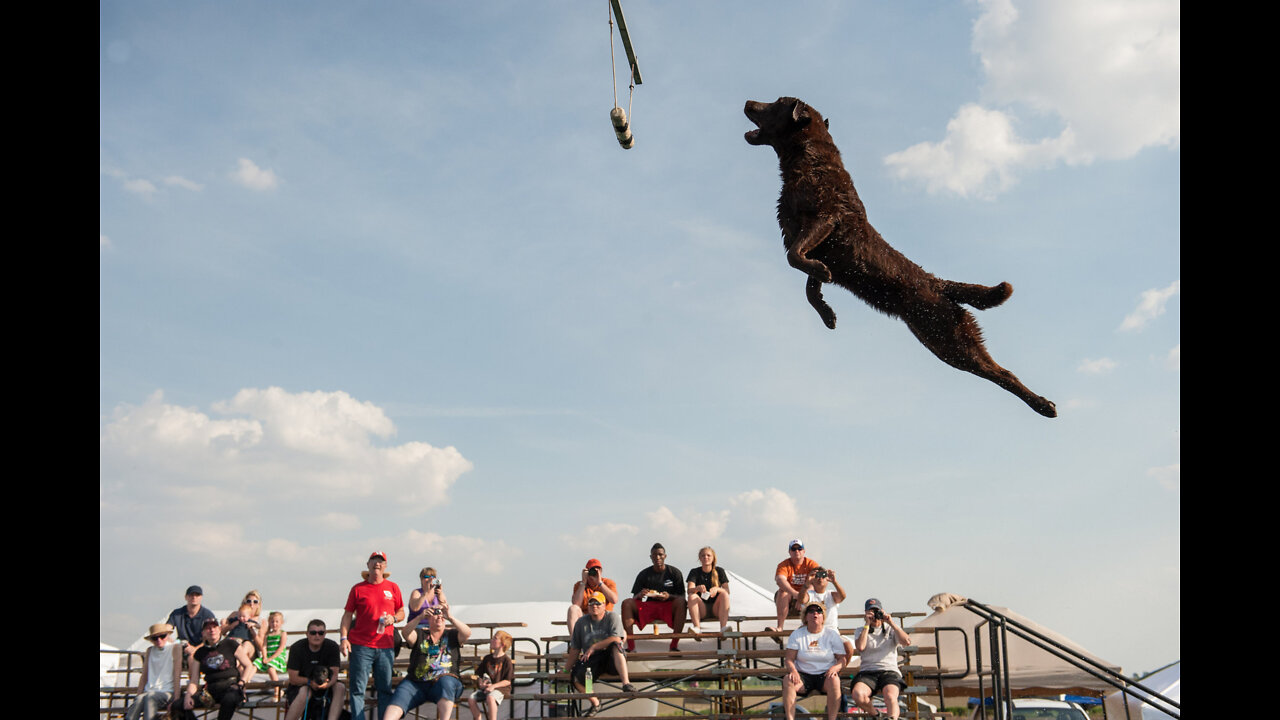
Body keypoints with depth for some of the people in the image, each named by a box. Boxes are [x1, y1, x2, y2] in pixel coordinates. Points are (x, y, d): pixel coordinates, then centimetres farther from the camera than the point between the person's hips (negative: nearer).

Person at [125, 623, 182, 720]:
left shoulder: (175, 647, 4)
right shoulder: (150, 651, 18)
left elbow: (177, 675, -3)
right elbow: (144, 676, 17)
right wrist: (138, 696, 4)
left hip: (168, 693, -3)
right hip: (150, 692, 3)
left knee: (150, 697, -34)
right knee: (140, 699, -30)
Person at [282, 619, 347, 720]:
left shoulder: (332, 647, -8)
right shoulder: (297, 648, -12)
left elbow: (334, 674, -13)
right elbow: (293, 679, -14)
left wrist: (328, 683, -36)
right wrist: (311, 682, -30)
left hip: (325, 686, 2)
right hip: (300, 686, -2)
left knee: (340, 687, -26)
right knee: (305, 692, -35)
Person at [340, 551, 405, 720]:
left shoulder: (393, 588, 11)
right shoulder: (357, 589, 6)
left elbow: (401, 612, 18)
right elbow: (347, 615, 6)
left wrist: (393, 618, -4)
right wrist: (344, 638, -4)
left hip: (386, 647, 2)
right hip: (360, 646, -2)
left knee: (385, 688, 3)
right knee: (358, 688, -3)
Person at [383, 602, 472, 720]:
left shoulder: (452, 635, 17)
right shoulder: (419, 634, 18)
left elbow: (467, 633, -3)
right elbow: (406, 634, -4)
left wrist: (450, 617, -18)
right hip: (416, 683, 1)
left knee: (445, 683, -37)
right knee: (397, 700, -25)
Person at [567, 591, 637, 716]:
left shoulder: (612, 617, 2)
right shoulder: (581, 622, 11)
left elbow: (616, 639, -14)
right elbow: (575, 649, 15)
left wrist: (594, 647, -16)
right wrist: (567, 669, 12)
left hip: (612, 659, -3)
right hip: (591, 660, 3)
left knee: (616, 645, -35)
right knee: (576, 678, -25)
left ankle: (626, 683, -43)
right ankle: (595, 703, 4)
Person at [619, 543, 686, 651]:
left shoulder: (674, 573, 4)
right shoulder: (644, 574, 9)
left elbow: (681, 597, -1)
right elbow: (634, 598, 6)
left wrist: (669, 596, -22)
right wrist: (640, 595, -19)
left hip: (668, 606, -2)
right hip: (649, 606, 2)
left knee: (681, 602, -34)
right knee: (626, 603, -22)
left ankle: (674, 645, -34)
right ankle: (630, 646, -28)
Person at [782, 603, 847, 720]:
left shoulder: (832, 634, 6)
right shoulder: (797, 634, 7)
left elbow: (843, 659, 3)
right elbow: (788, 659, 2)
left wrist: (835, 667, -21)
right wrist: (793, 671, -21)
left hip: (825, 675, -1)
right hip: (804, 675, 1)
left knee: (834, 680, -35)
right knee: (787, 680, -31)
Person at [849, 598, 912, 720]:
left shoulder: (891, 629, 19)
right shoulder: (861, 631, 19)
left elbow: (907, 641, -1)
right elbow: (860, 647, -4)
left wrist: (891, 623, -4)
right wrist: (867, 625, -2)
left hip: (889, 670, -1)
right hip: (867, 672, 1)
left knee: (890, 696, -36)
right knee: (857, 694, -32)